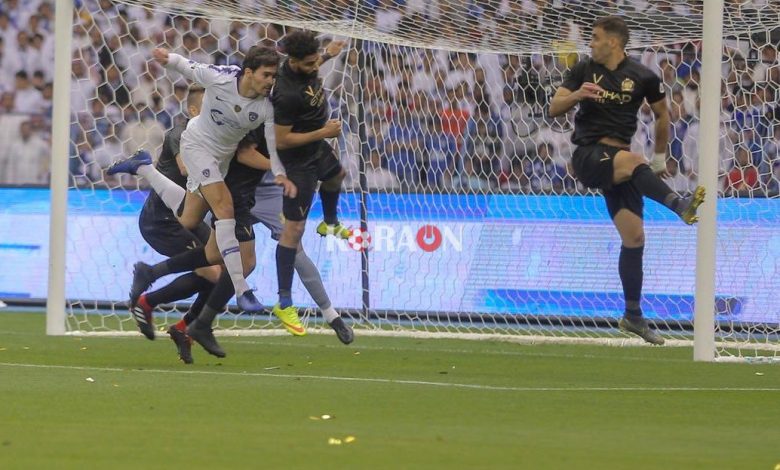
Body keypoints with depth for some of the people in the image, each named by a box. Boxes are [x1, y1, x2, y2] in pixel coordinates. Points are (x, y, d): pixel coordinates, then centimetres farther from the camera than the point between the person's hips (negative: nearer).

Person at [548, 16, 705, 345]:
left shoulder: (643, 77, 4)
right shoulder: (583, 70, 6)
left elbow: (662, 115, 17)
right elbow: (554, 108, 3)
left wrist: (660, 157, 20)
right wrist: (577, 95, -17)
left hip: (618, 163, 2)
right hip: (587, 154, -2)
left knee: (634, 236, -3)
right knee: (632, 160, -36)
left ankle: (633, 315, 6)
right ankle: (680, 206, -56)